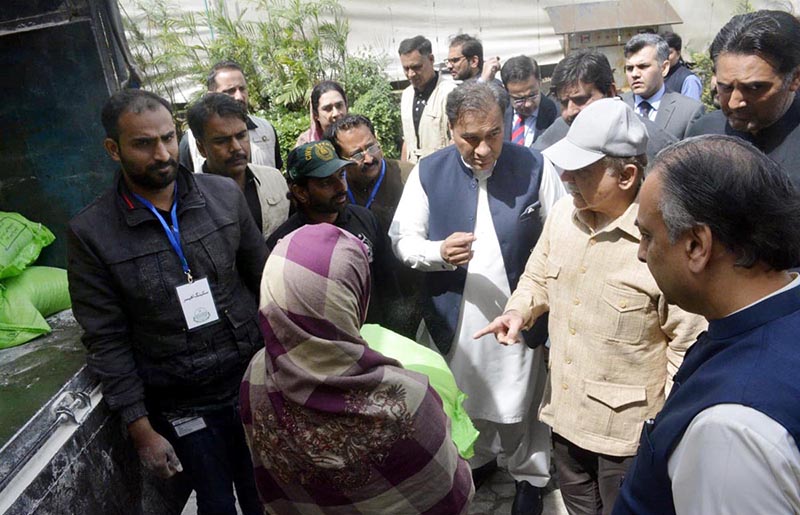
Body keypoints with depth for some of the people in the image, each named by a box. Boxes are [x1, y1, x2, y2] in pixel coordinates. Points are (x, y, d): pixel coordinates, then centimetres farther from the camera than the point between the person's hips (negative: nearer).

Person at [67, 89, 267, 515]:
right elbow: (107, 341, -8)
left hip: (255, 380, 2)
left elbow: (263, 280, 4)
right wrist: (141, 430, -8)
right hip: (183, 407, -2)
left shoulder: (224, 194, -5)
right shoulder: (90, 233, -11)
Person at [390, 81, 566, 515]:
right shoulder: (428, 172, -6)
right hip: (454, 319, 2)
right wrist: (440, 252, -24)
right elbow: (402, 239, -3)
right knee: (463, 401, 21)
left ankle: (529, 476, 43)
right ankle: (477, 460, 50)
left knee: (521, 408, 16)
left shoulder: (533, 166, -8)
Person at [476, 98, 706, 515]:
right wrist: (519, 311, -8)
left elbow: (690, 345, -16)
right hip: (563, 412, 6)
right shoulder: (563, 213, -5)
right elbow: (538, 277, 12)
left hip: (628, 431, -6)